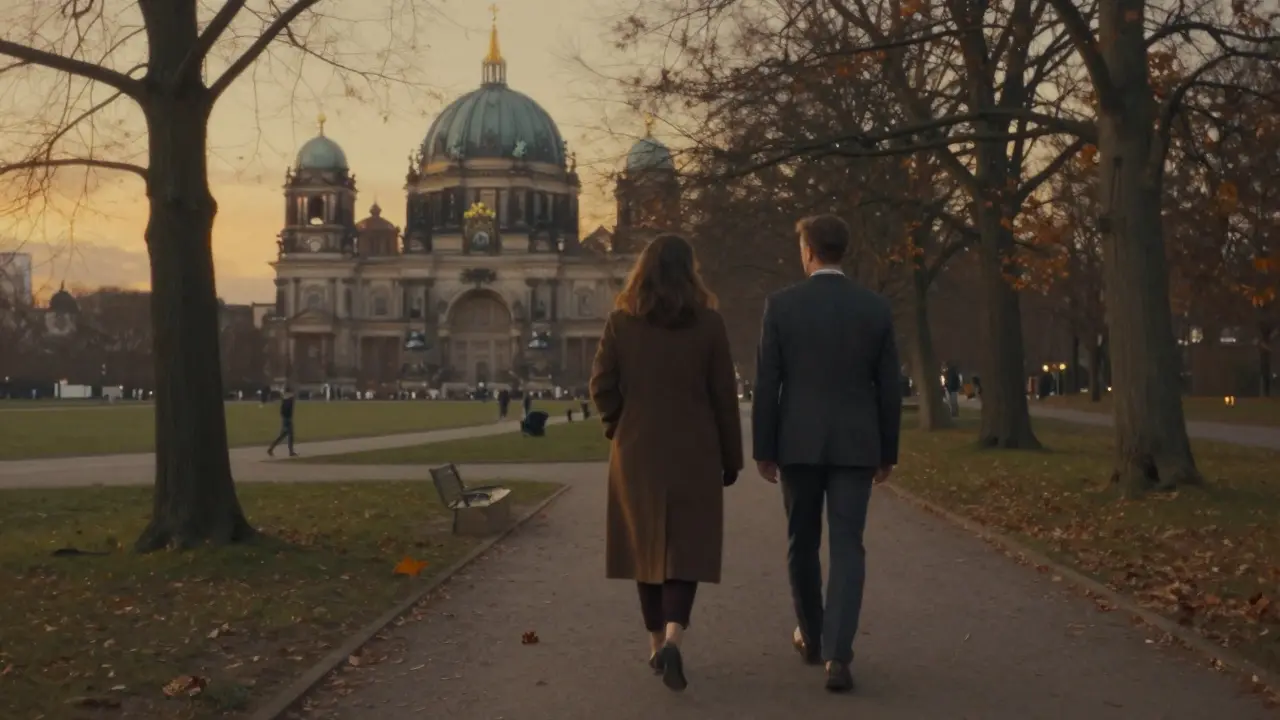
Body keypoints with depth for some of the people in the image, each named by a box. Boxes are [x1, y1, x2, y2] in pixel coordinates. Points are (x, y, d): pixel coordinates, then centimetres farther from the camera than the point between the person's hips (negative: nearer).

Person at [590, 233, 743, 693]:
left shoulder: (621, 321, -2)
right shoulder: (708, 323, -5)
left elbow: (602, 386, -3)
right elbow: (724, 396, -3)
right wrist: (731, 457, 5)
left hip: (637, 452, 2)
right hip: (693, 452, -1)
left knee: (647, 545, 13)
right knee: (686, 547, 3)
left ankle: (656, 643, 20)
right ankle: (672, 638, -17)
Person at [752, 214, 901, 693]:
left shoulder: (781, 305, -5)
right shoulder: (876, 308, 1)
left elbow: (766, 383, -5)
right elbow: (889, 388, 3)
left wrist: (763, 449, 2)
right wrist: (888, 452, 12)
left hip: (798, 443, 0)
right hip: (855, 445, 1)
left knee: (802, 544, 16)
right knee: (847, 549, 0)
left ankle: (811, 638, 31)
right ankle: (837, 655, -10)